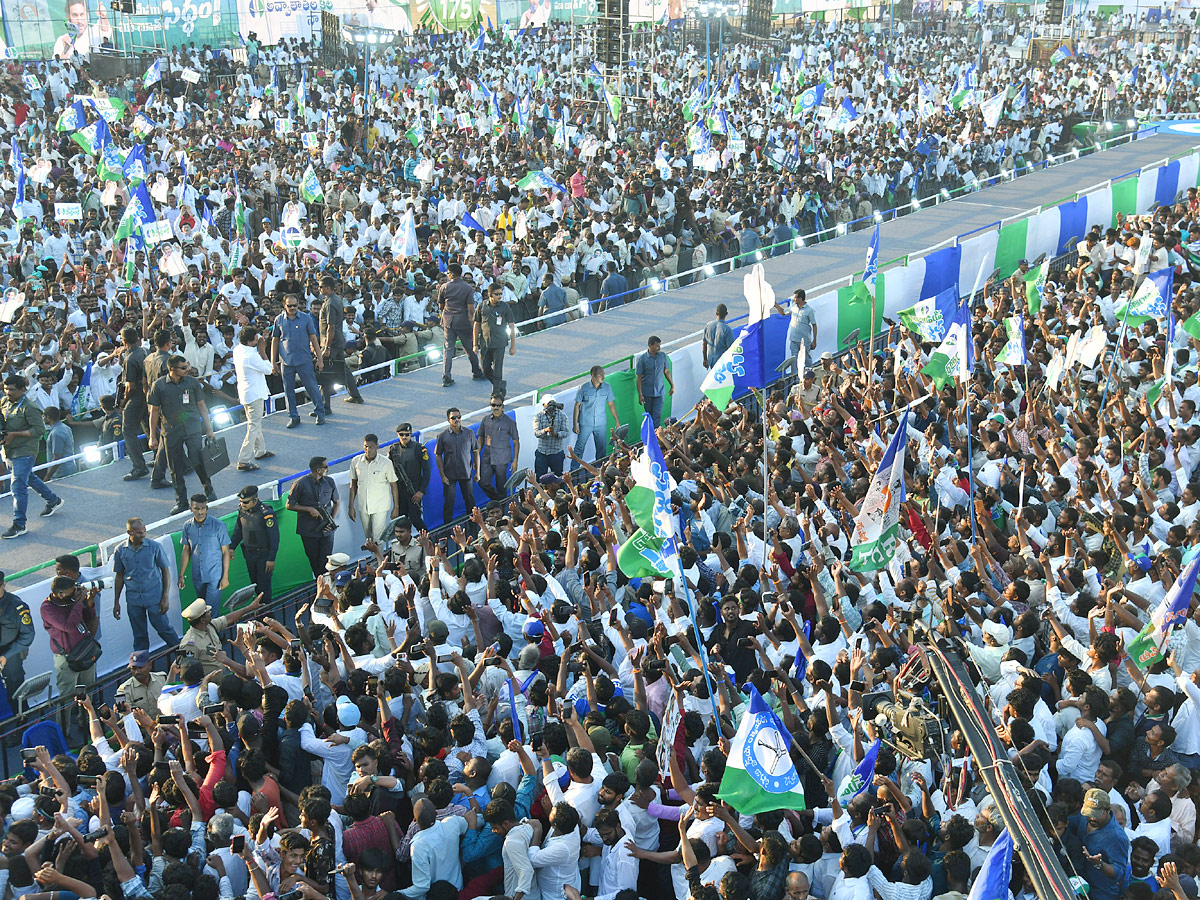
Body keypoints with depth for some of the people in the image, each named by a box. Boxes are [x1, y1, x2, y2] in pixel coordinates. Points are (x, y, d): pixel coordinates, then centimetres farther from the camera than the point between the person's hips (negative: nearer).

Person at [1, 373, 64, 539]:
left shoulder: (29, 407, -17)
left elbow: (39, 430, -20)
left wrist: (14, 434, -19)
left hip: (24, 452, -8)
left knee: (18, 486, -9)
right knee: (29, 478, 24)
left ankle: (19, 525, -4)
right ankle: (53, 500, 44)